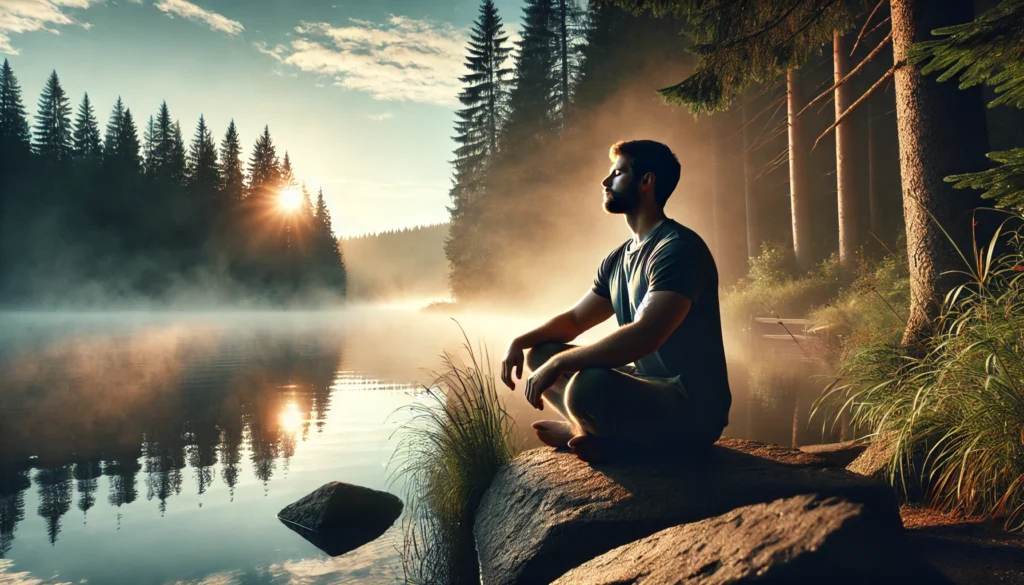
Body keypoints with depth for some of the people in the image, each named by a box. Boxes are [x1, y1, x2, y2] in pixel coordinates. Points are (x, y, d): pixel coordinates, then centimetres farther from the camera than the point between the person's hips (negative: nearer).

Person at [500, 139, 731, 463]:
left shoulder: (678, 248, -17)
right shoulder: (618, 259, 11)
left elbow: (644, 336, -30)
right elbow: (574, 319, 20)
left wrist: (558, 363, -24)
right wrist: (520, 342, 2)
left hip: (691, 410, -9)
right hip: (644, 387, 9)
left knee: (587, 386, -36)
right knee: (539, 353, 7)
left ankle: (581, 430, -3)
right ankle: (604, 434, -9)